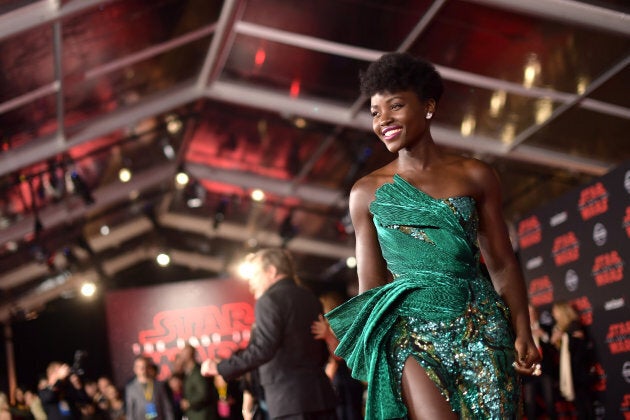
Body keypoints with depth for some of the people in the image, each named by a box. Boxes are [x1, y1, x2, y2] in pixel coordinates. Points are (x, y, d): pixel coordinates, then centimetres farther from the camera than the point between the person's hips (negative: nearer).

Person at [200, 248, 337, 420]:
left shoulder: (271, 299, -8)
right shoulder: (310, 298, 16)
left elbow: (263, 349, -19)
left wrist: (220, 368, -12)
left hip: (289, 399, -8)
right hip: (321, 395, 8)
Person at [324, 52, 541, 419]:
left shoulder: (475, 176, 7)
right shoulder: (367, 192, 7)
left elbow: (502, 264, 7)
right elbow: (370, 282, 10)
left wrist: (523, 333, -2)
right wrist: (375, 350, 8)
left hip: (483, 325, 1)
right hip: (410, 328, -1)